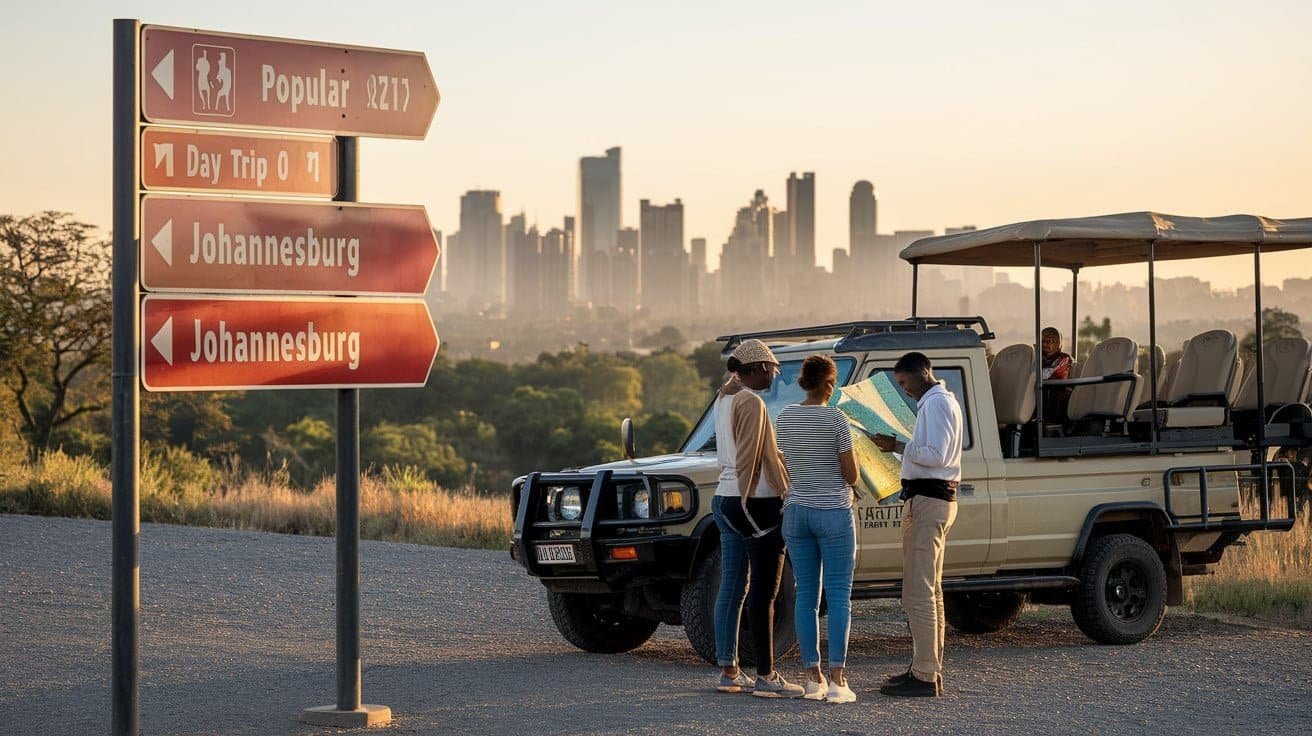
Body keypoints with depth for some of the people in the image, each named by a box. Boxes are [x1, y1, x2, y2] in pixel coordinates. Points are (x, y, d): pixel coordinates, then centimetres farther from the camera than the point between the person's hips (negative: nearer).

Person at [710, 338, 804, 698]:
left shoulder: (725, 399, 14)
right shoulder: (751, 403, -14)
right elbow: (750, 459, -18)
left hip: (725, 498, 10)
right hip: (757, 502, -10)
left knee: (731, 588, 10)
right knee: (763, 594, -5)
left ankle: (728, 671, 13)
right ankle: (765, 677, -3)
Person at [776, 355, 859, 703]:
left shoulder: (785, 417, 5)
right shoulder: (835, 419, -11)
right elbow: (851, 475, -9)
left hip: (796, 512, 5)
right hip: (834, 513, -5)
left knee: (806, 595, 8)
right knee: (838, 596, -2)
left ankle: (813, 678, 9)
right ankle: (837, 679, -9)